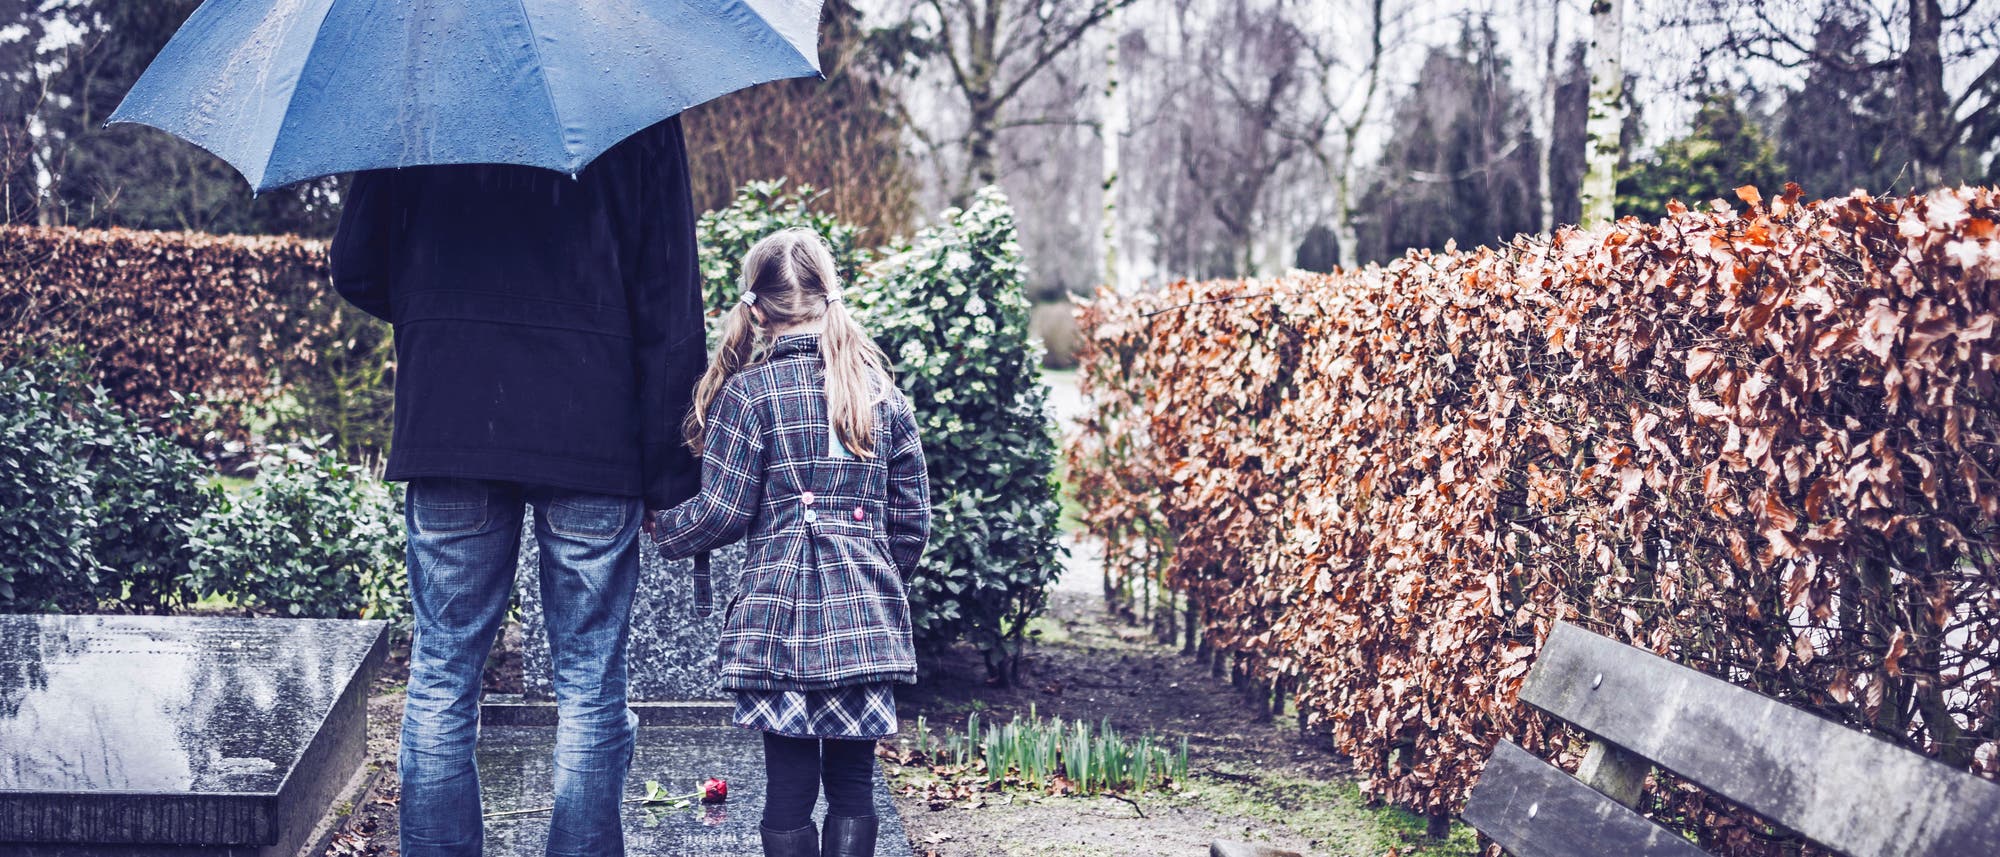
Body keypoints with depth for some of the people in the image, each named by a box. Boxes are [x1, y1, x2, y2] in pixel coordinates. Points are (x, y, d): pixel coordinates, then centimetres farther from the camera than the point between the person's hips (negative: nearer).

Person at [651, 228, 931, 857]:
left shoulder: (748, 392, -4)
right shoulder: (883, 395, 7)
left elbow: (723, 512, -5)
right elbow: (912, 520, 10)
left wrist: (662, 528, 14)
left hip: (781, 617, -3)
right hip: (867, 620, 3)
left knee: (789, 786, 3)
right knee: (853, 784, 7)